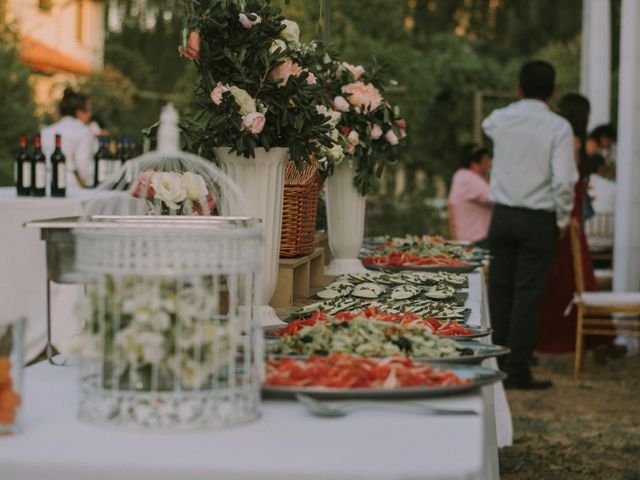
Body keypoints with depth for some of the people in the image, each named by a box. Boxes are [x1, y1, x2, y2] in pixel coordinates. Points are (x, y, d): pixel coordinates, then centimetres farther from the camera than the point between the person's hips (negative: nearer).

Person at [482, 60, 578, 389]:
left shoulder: (500, 120, 1)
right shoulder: (558, 127, -11)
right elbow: (563, 180, -16)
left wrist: (521, 104, 38)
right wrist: (563, 220, -2)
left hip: (503, 215, 4)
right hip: (539, 220, -4)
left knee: (500, 290, 12)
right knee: (527, 295, 0)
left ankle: (496, 362, 18)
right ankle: (518, 371, 1)